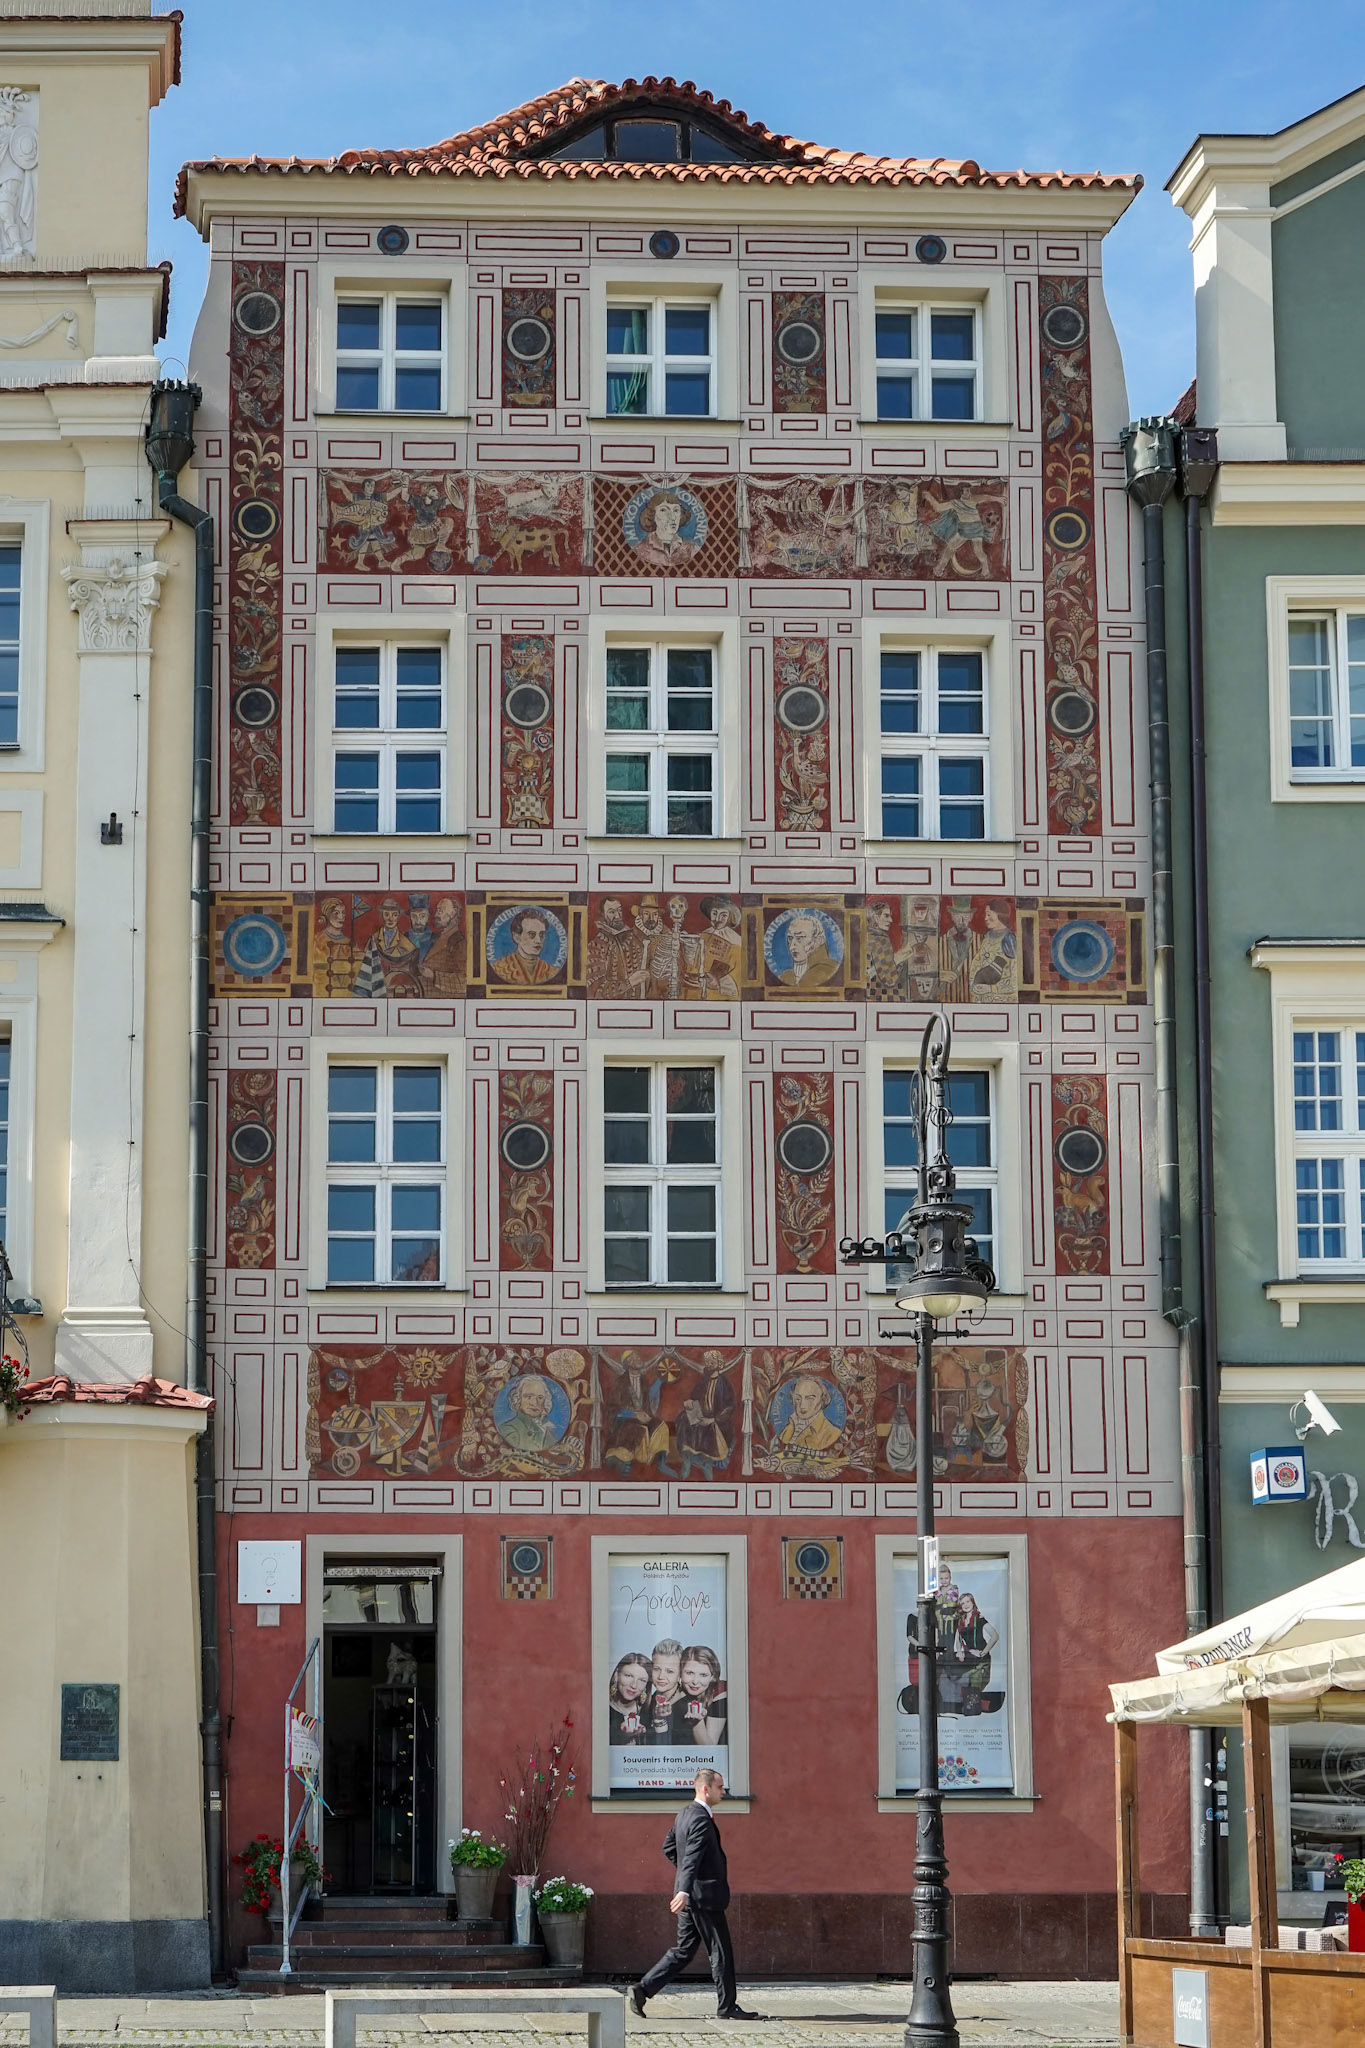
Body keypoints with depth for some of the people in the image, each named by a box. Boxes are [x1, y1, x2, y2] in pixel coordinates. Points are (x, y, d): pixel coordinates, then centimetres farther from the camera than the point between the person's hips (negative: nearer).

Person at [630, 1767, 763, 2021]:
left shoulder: (684, 1815, 13)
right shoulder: (701, 1820, -18)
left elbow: (668, 1847, 23)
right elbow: (692, 1858, -30)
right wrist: (685, 1891, -40)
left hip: (692, 1895, 10)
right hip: (704, 1895, -10)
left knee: (683, 1950, 12)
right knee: (720, 1952, 0)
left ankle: (643, 1989, 6)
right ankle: (727, 2006, 7)